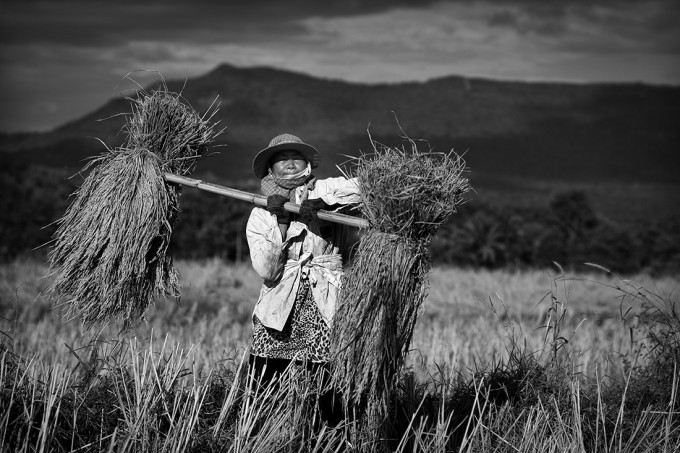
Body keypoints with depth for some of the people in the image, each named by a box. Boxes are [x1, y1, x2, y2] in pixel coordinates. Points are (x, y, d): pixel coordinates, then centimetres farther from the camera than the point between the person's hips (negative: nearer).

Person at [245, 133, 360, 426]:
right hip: (279, 312, 1)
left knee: (333, 393, -7)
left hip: (326, 312, -1)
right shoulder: (259, 216, 8)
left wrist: (322, 203, -22)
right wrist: (281, 222, -11)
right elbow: (267, 271, -4)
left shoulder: (325, 190, 6)